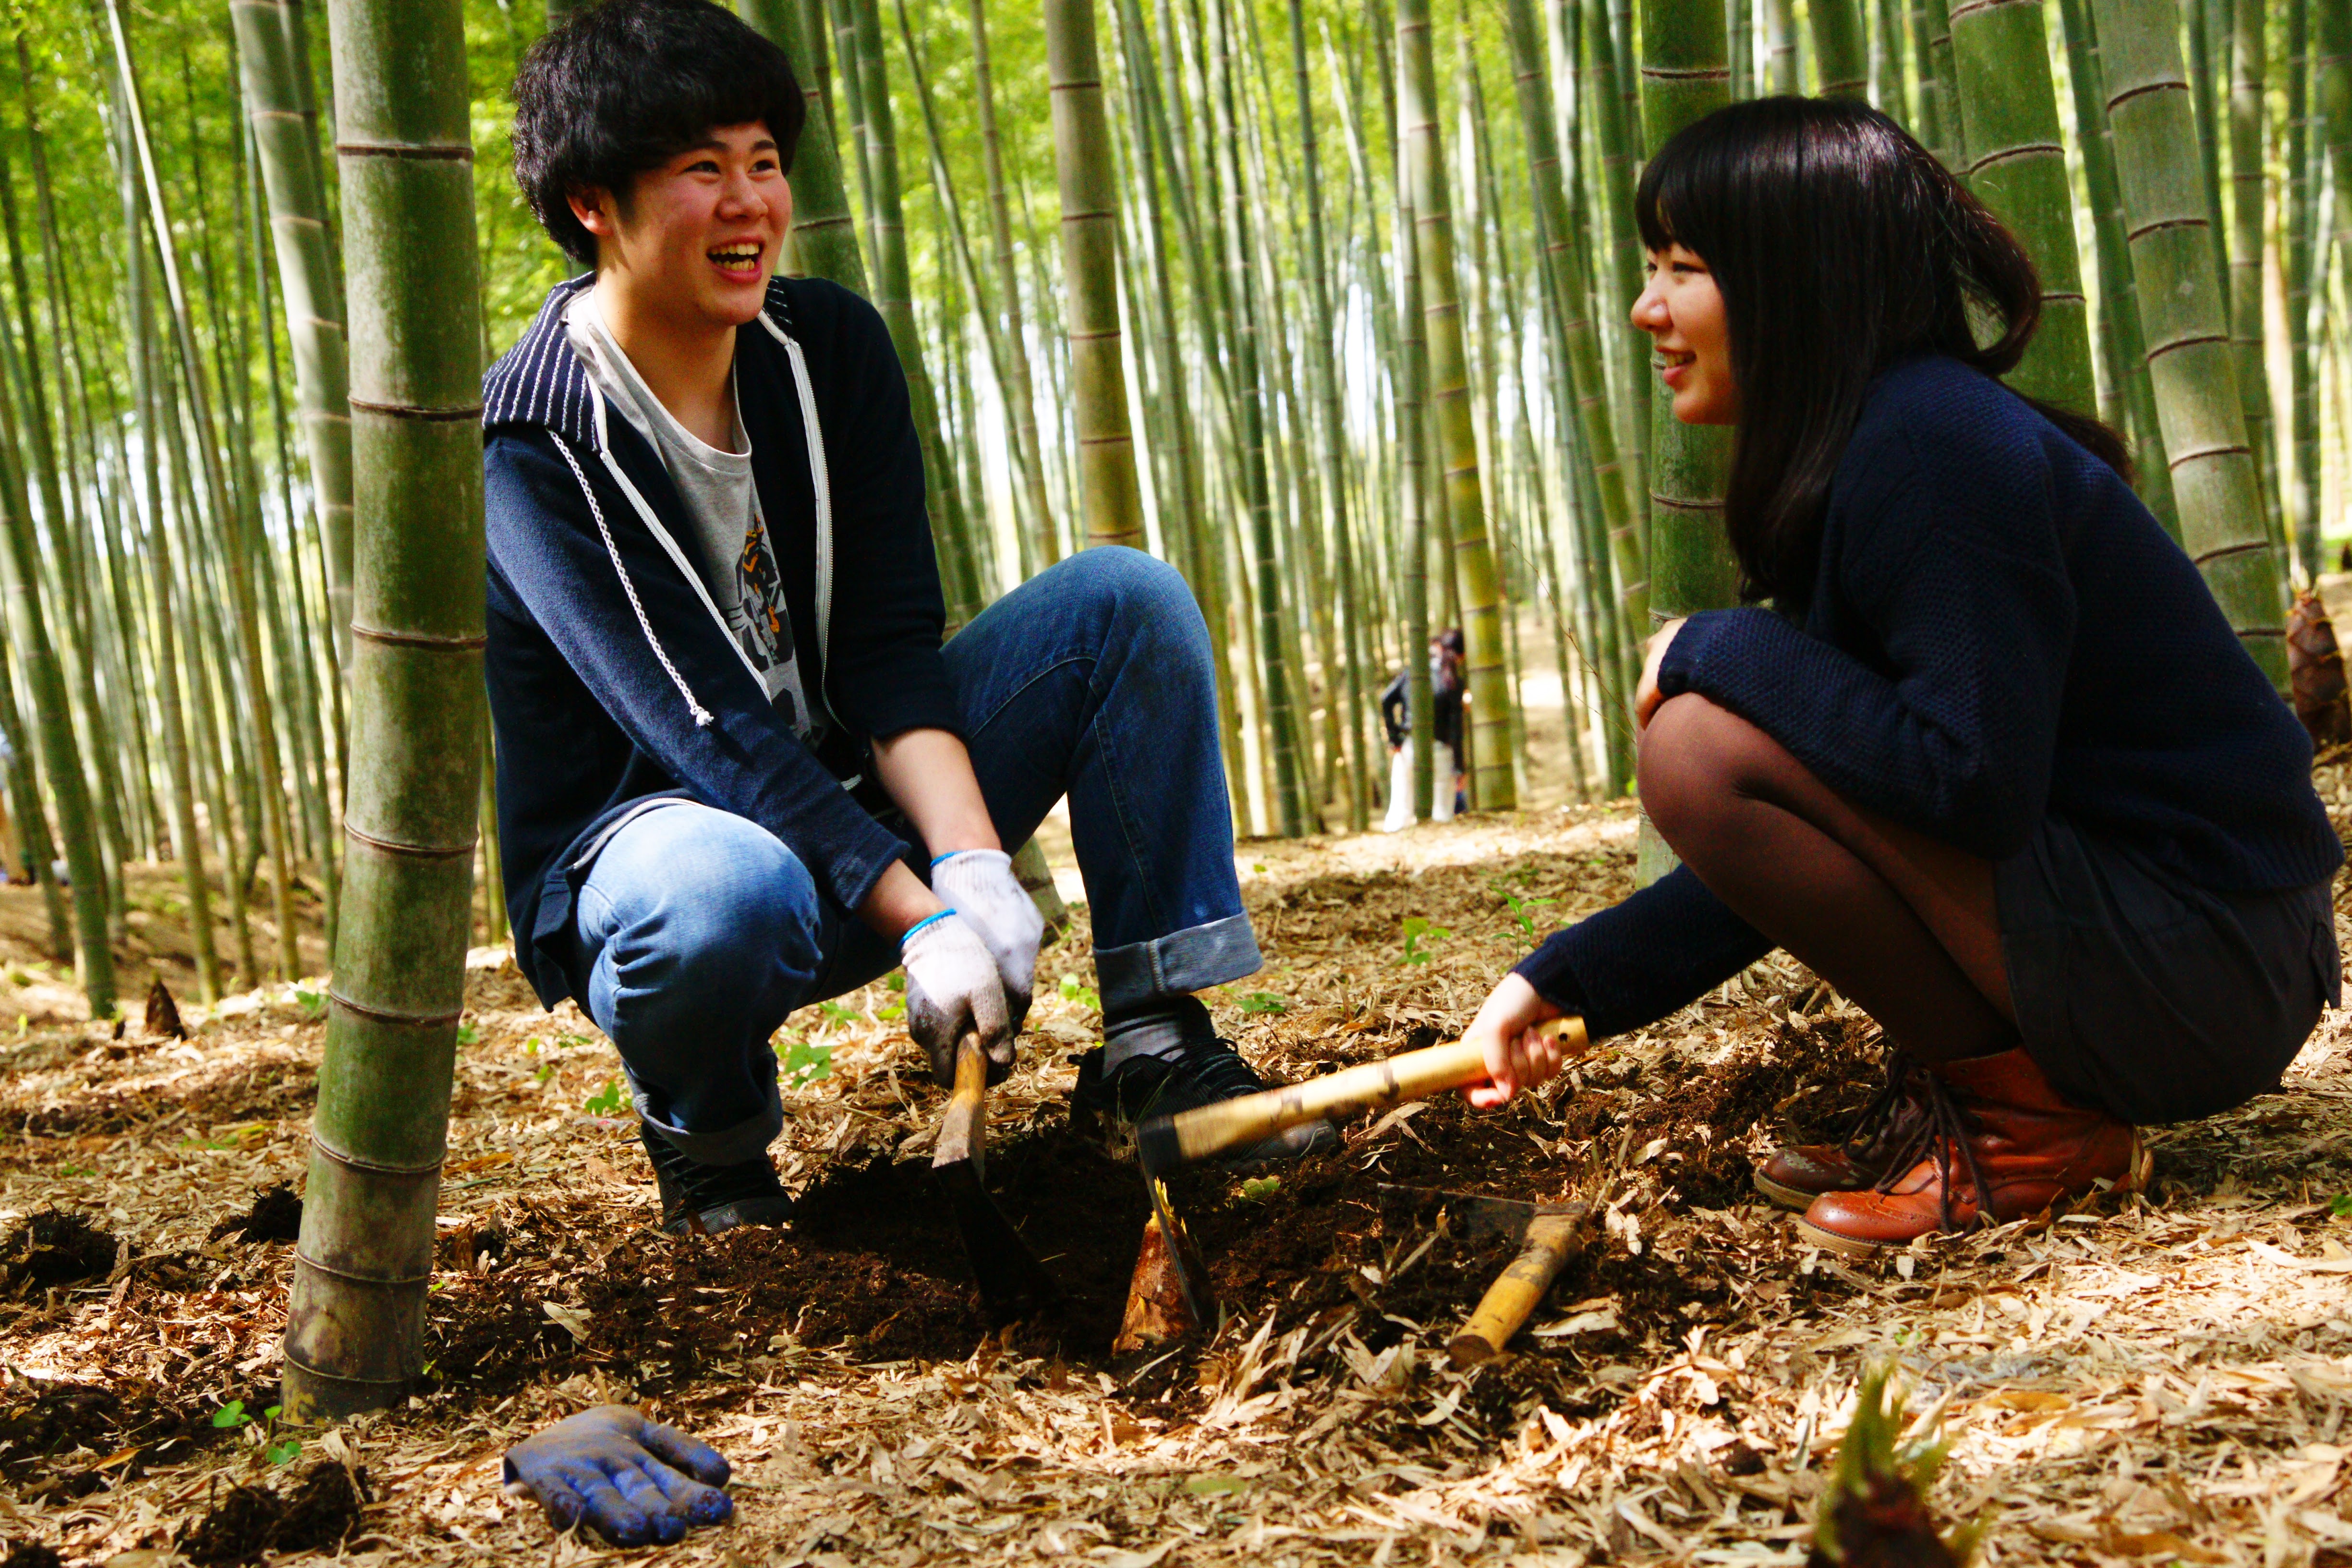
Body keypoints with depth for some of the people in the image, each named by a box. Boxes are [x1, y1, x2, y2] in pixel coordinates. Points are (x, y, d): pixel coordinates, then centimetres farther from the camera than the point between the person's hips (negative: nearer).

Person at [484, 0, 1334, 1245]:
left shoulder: (831, 347, -2)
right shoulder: (529, 445, -19)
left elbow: (887, 651, -8)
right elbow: (702, 727, -26)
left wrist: (974, 868, -24)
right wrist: (918, 921, -33)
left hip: (857, 803, 6)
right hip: (647, 835, -5)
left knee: (1126, 600, -10)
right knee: (728, 893, -43)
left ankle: (1153, 1047, -11)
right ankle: (705, 1139, -7)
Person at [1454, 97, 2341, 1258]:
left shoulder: (1933, 445, -18)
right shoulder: (1857, 460, 12)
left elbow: (1972, 782, -27)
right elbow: (1799, 847, 12)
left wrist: (1720, 650, -15)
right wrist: (1565, 983, 9)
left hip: (2204, 966, -10)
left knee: (1702, 748, -19)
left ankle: (2023, 1114, -7)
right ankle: (1952, 1091, 12)